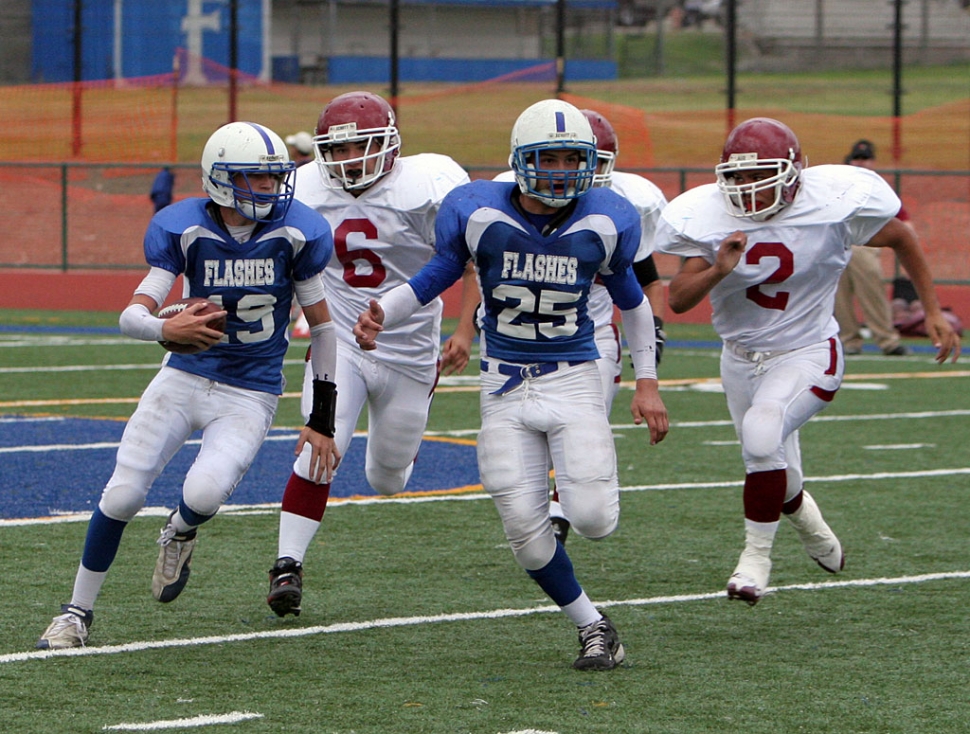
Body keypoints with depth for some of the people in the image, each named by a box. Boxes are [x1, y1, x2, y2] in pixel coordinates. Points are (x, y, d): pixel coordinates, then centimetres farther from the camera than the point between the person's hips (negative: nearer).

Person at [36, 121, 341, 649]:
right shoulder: (185, 229, -11)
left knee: (205, 492, -26)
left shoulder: (296, 233, -11)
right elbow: (132, 315, -17)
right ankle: (78, 610, 14)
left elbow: (321, 328, 0)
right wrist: (166, 330, -42)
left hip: (250, 397, -1)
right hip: (185, 377, 1)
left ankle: (181, 532, 14)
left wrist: (321, 422, 0)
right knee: (122, 494, -7)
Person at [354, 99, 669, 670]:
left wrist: (647, 382, 11)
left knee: (593, 519, -17)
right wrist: (380, 315, -13)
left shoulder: (606, 221, -4)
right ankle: (593, 626, 17)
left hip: (575, 379, 0)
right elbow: (435, 278, 5)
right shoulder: (478, 213, -8)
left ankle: (580, 489, 22)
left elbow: (630, 298, 12)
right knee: (526, 531, -6)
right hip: (506, 384, 0)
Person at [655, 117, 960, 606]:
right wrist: (717, 270, -35)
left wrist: (933, 311, 3)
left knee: (762, 434, -31)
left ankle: (758, 551, -13)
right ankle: (805, 520, 52)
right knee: (779, 482, 15)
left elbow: (901, 239, -1)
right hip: (742, 359, 4)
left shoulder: (834, 204, -19)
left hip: (807, 353, -4)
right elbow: (677, 300, -15)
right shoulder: (707, 218, -15)